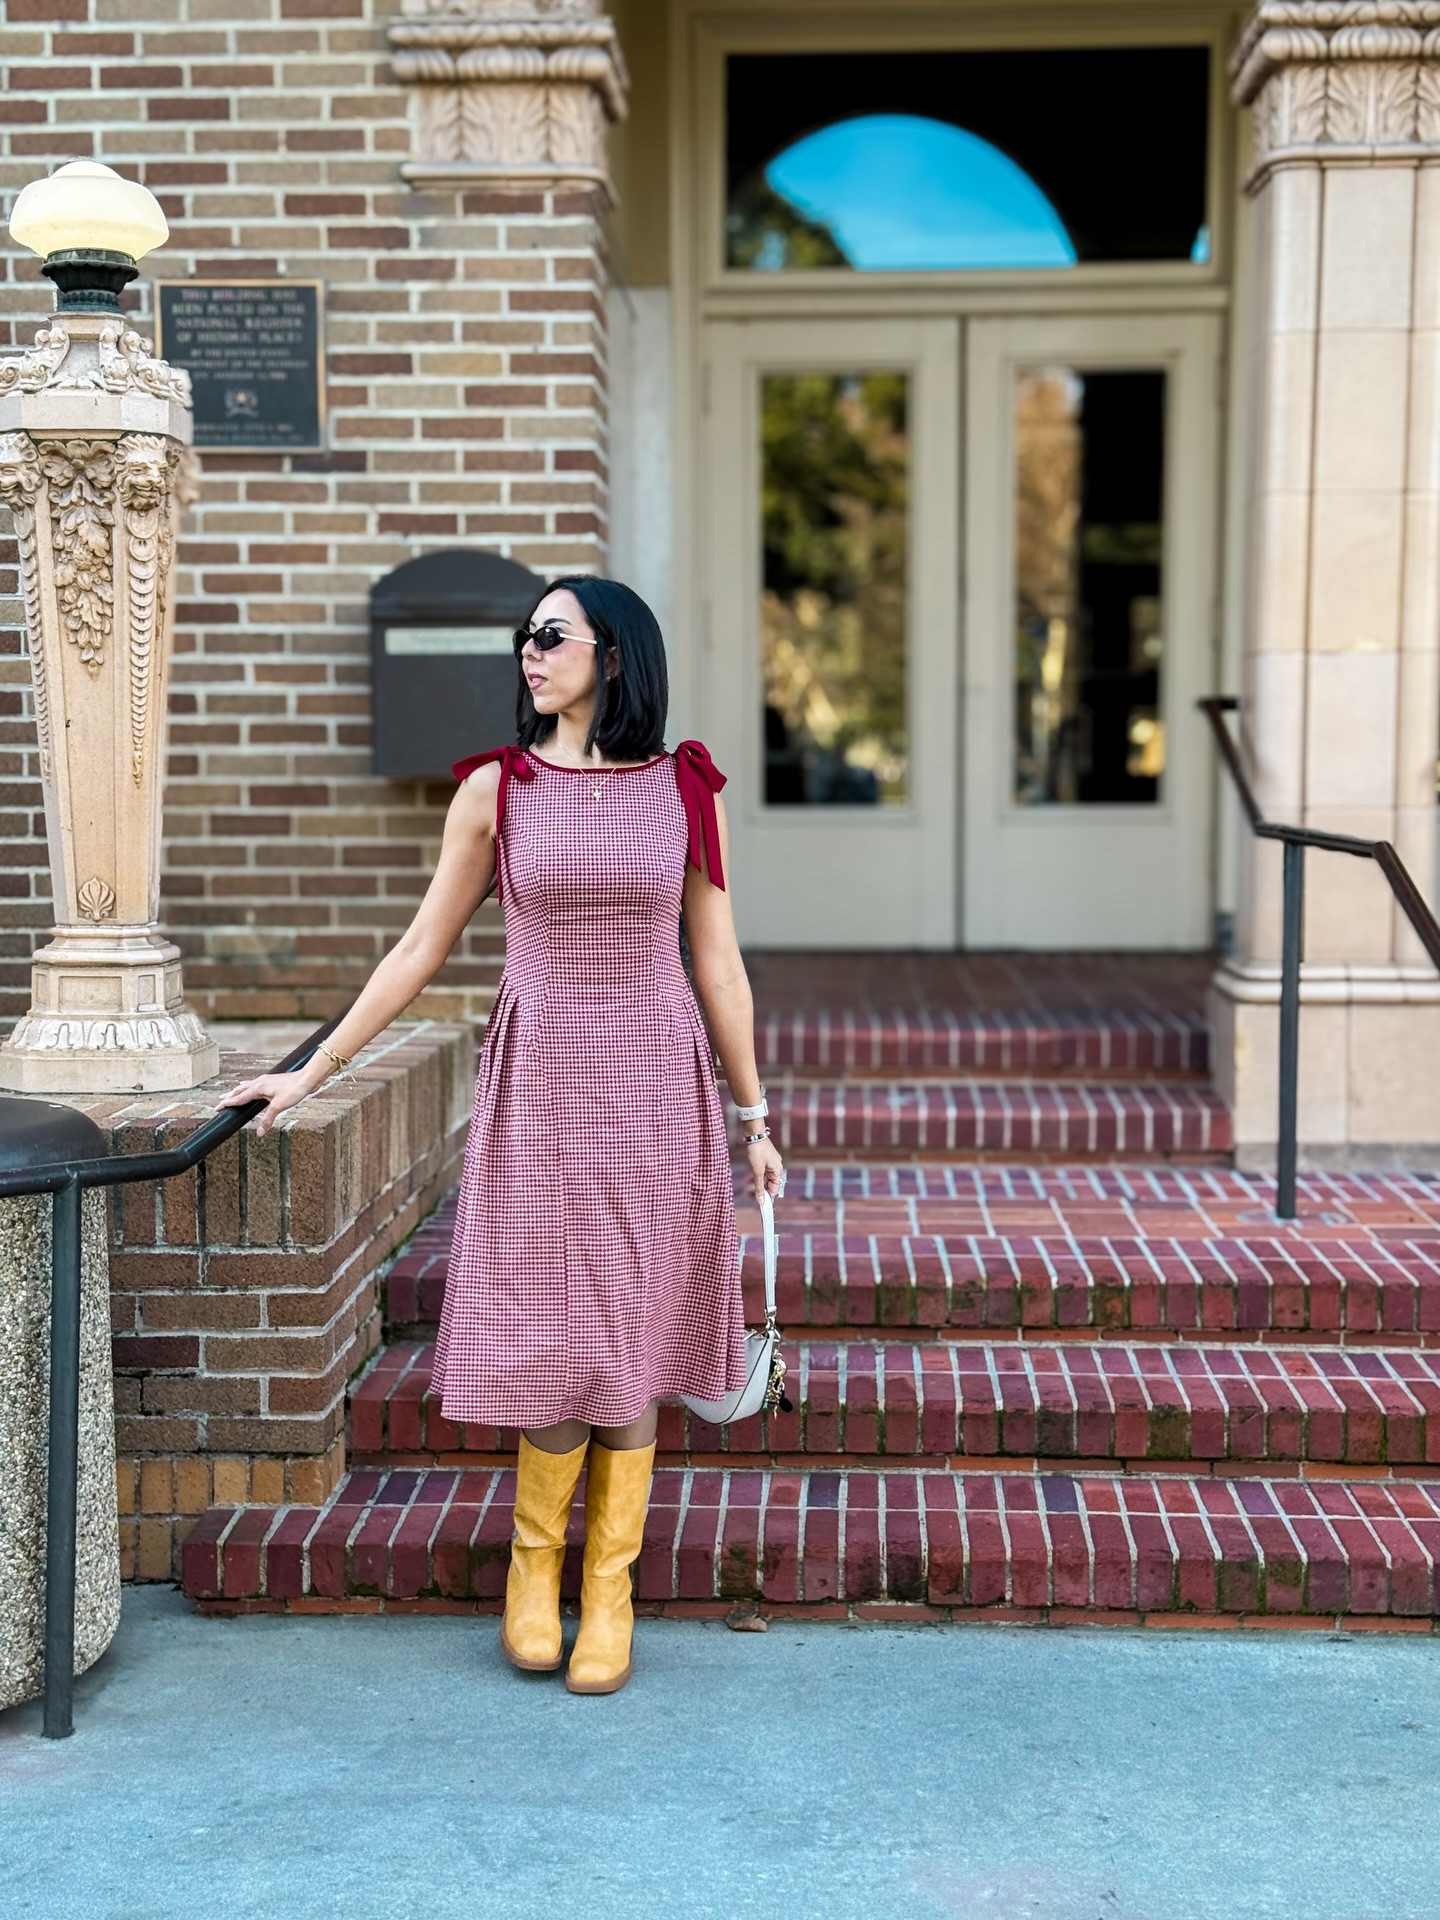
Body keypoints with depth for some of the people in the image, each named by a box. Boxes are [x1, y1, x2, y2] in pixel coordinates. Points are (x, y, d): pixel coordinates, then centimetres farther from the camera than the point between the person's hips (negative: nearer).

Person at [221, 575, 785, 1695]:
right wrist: (312, 1072, 7)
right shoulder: (496, 789, 2)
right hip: (538, 1086, 0)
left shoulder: (685, 790, 2)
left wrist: (752, 1114, 8)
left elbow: (717, 964, 7)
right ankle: (534, 1563, 24)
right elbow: (422, 949, 7)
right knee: (552, 1339, 0)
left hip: (656, 1091, 1)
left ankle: (608, 1590, 17)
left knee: (633, 1340, 5)